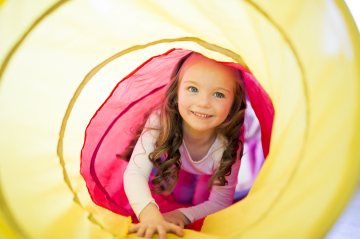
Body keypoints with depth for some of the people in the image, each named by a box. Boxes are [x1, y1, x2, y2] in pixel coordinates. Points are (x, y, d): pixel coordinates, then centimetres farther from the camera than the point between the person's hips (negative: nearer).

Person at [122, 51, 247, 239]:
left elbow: (219, 203, -30)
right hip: (177, 165, 1)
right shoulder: (159, 121, -43)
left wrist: (184, 215, -49)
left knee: (199, 199, -14)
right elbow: (135, 172, -49)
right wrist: (149, 213, -69)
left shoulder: (228, 142, -41)